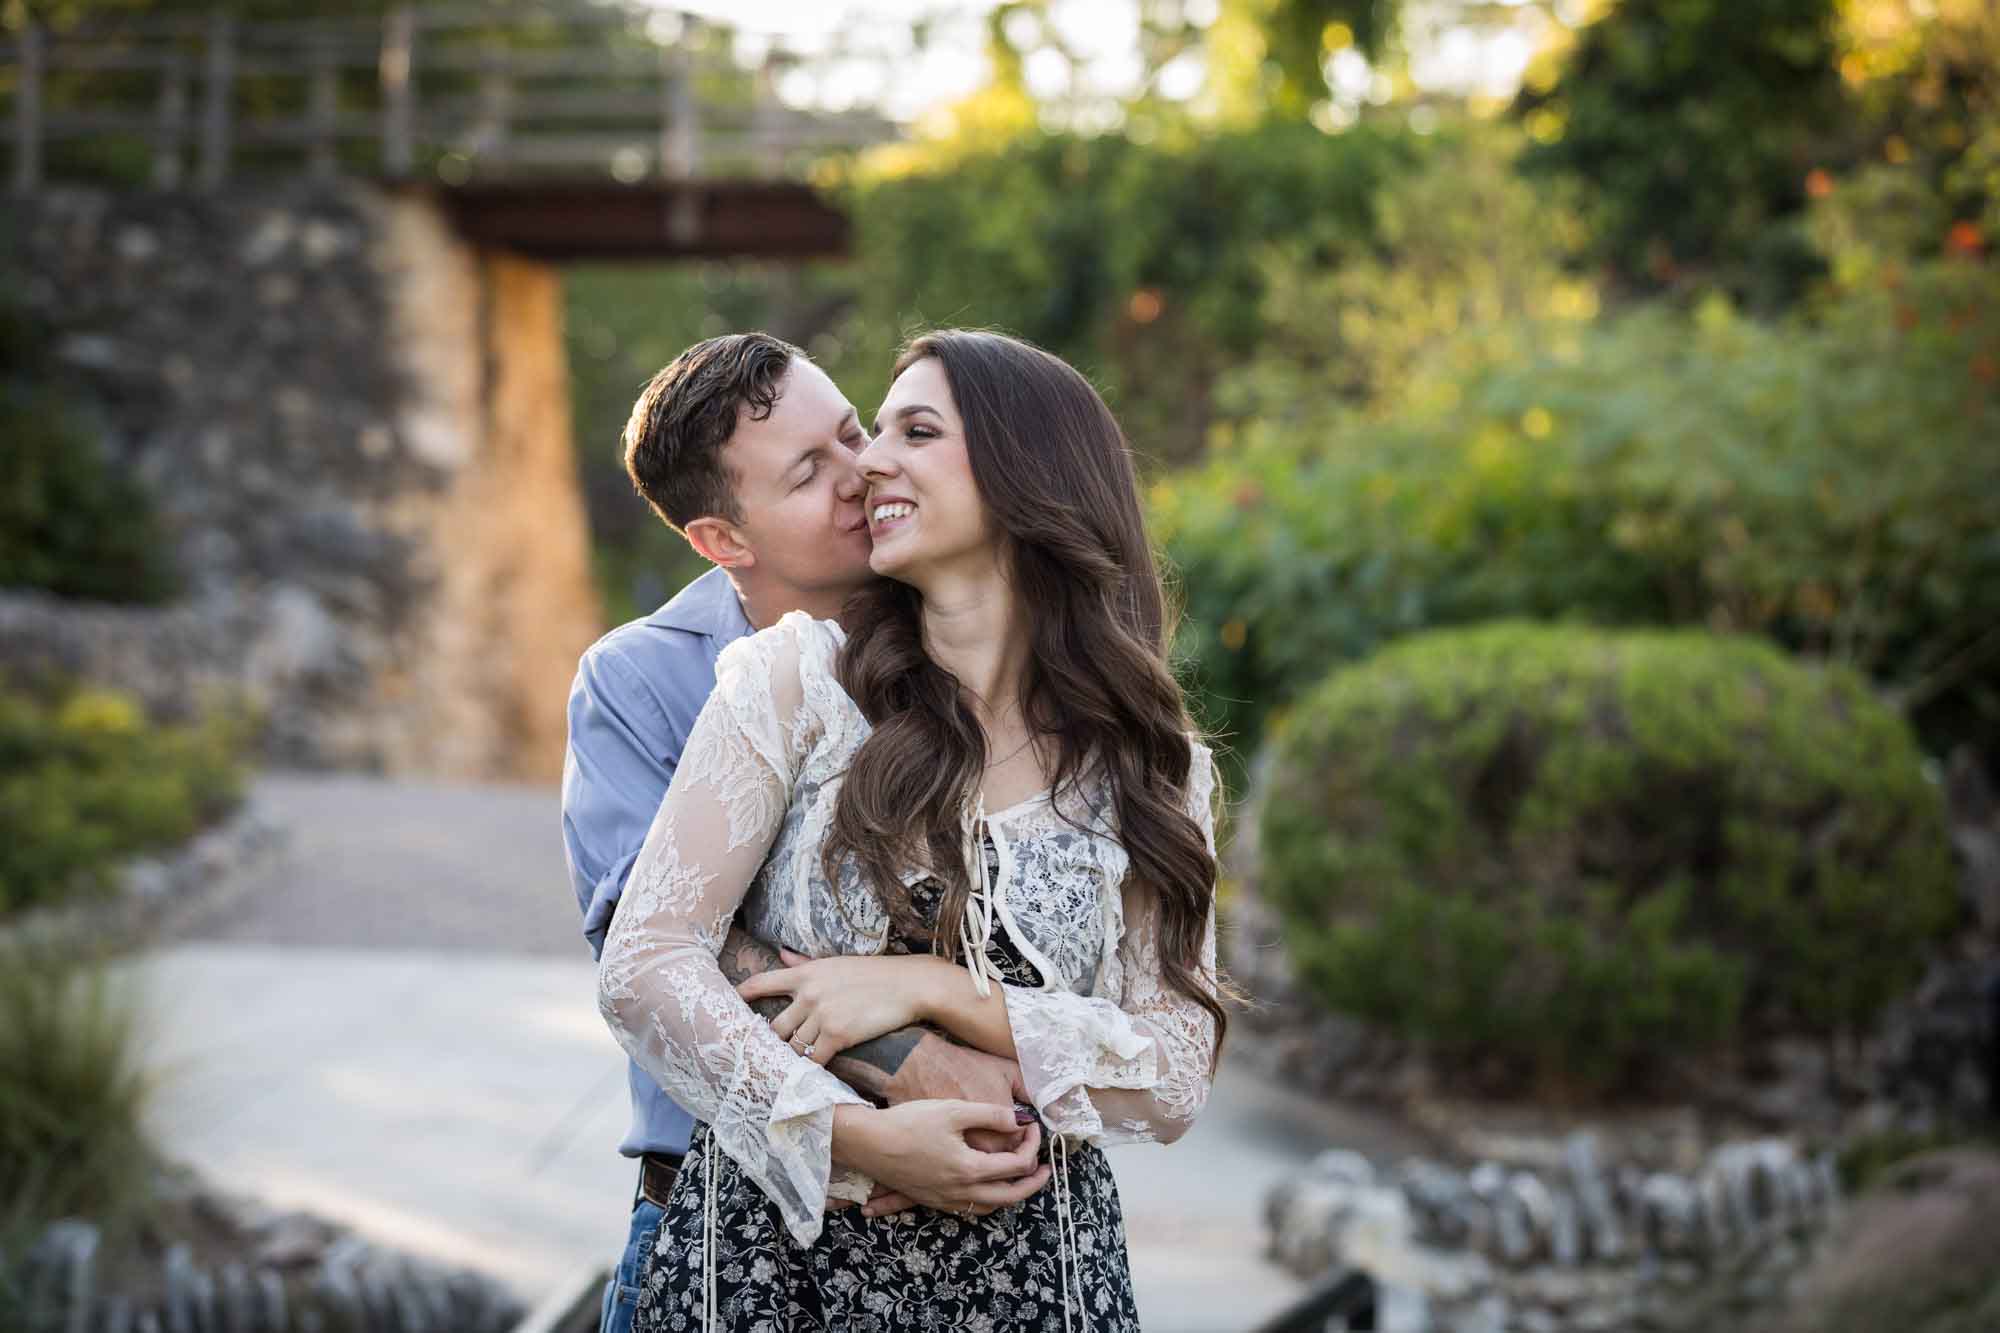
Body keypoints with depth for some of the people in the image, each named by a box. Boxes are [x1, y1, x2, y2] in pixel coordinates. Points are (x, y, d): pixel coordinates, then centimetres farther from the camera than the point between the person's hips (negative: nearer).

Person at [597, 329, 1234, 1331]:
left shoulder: (1151, 767, 1)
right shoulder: (798, 676, -3)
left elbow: (1174, 1083, -5)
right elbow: (642, 967, -9)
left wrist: (932, 988, -15)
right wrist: (861, 1137, -18)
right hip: (773, 1247, -1)